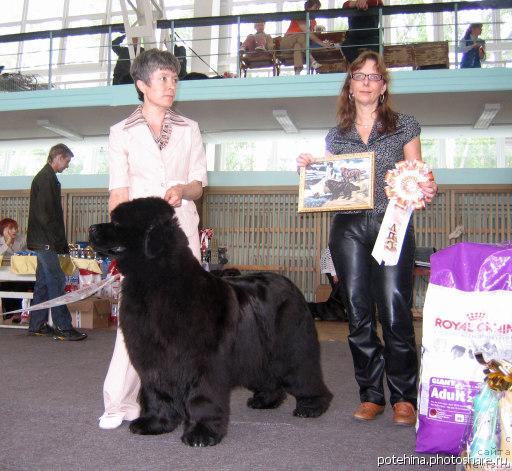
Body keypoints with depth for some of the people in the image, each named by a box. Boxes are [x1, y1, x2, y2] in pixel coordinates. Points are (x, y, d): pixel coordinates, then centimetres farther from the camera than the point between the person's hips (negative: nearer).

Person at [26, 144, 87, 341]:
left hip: (43, 242, 11)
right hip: (45, 241, -11)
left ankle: (37, 325, 18)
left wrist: (60, 242, 18)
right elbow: (44, 214, -21)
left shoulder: (46, 177, 19)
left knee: (43, 281, 12)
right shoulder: (46, 178, -13)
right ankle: (63, 328, -8)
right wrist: (58, 241, -19)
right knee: (56, 281, -10)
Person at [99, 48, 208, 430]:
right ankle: (121, 402, 0)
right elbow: (119, 193, 4)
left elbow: (199, 185, 11)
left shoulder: (189, 130, 14)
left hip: (181, 230, 2)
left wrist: (182, 189, -11)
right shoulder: (122, 133, 10)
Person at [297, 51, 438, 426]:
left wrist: (426, 191, -13)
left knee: (396, 316, -8)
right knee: (359, 317, 4)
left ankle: (404, 397, 8)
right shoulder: (336, 136, 16)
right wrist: (311, 169, 1)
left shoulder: (406, 127, 10)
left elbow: (418, 180, 8)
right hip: (348, 229, 3)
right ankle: (371, 395, 17)